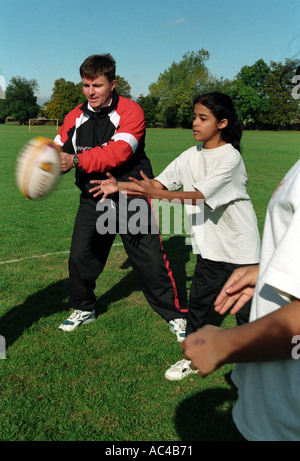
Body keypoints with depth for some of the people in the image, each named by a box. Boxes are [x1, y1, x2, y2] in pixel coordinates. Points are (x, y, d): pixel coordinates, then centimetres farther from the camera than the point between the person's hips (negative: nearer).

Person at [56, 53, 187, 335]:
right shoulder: (75, 117, 6)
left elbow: (118, 152, -26)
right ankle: (83, 309, 33)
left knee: (151, 260, 1)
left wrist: (76, 161, -32)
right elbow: (58, 151, 5)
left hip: (131, 198, -4)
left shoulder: (130, 111, -12)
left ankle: (174, 314, 21)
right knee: (79, 257, 8)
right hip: (93, 200, 5)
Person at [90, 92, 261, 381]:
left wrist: (155, 193, -35)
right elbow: (159, 182, -3)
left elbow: (199, 195, -27)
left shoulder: (230, 157, -18)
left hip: (241, 248, -5)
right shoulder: (191, 155, 2)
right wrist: (120, 186, -14)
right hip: (210, 246, 5)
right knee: (198, 301, 9)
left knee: (246, 308, 9)